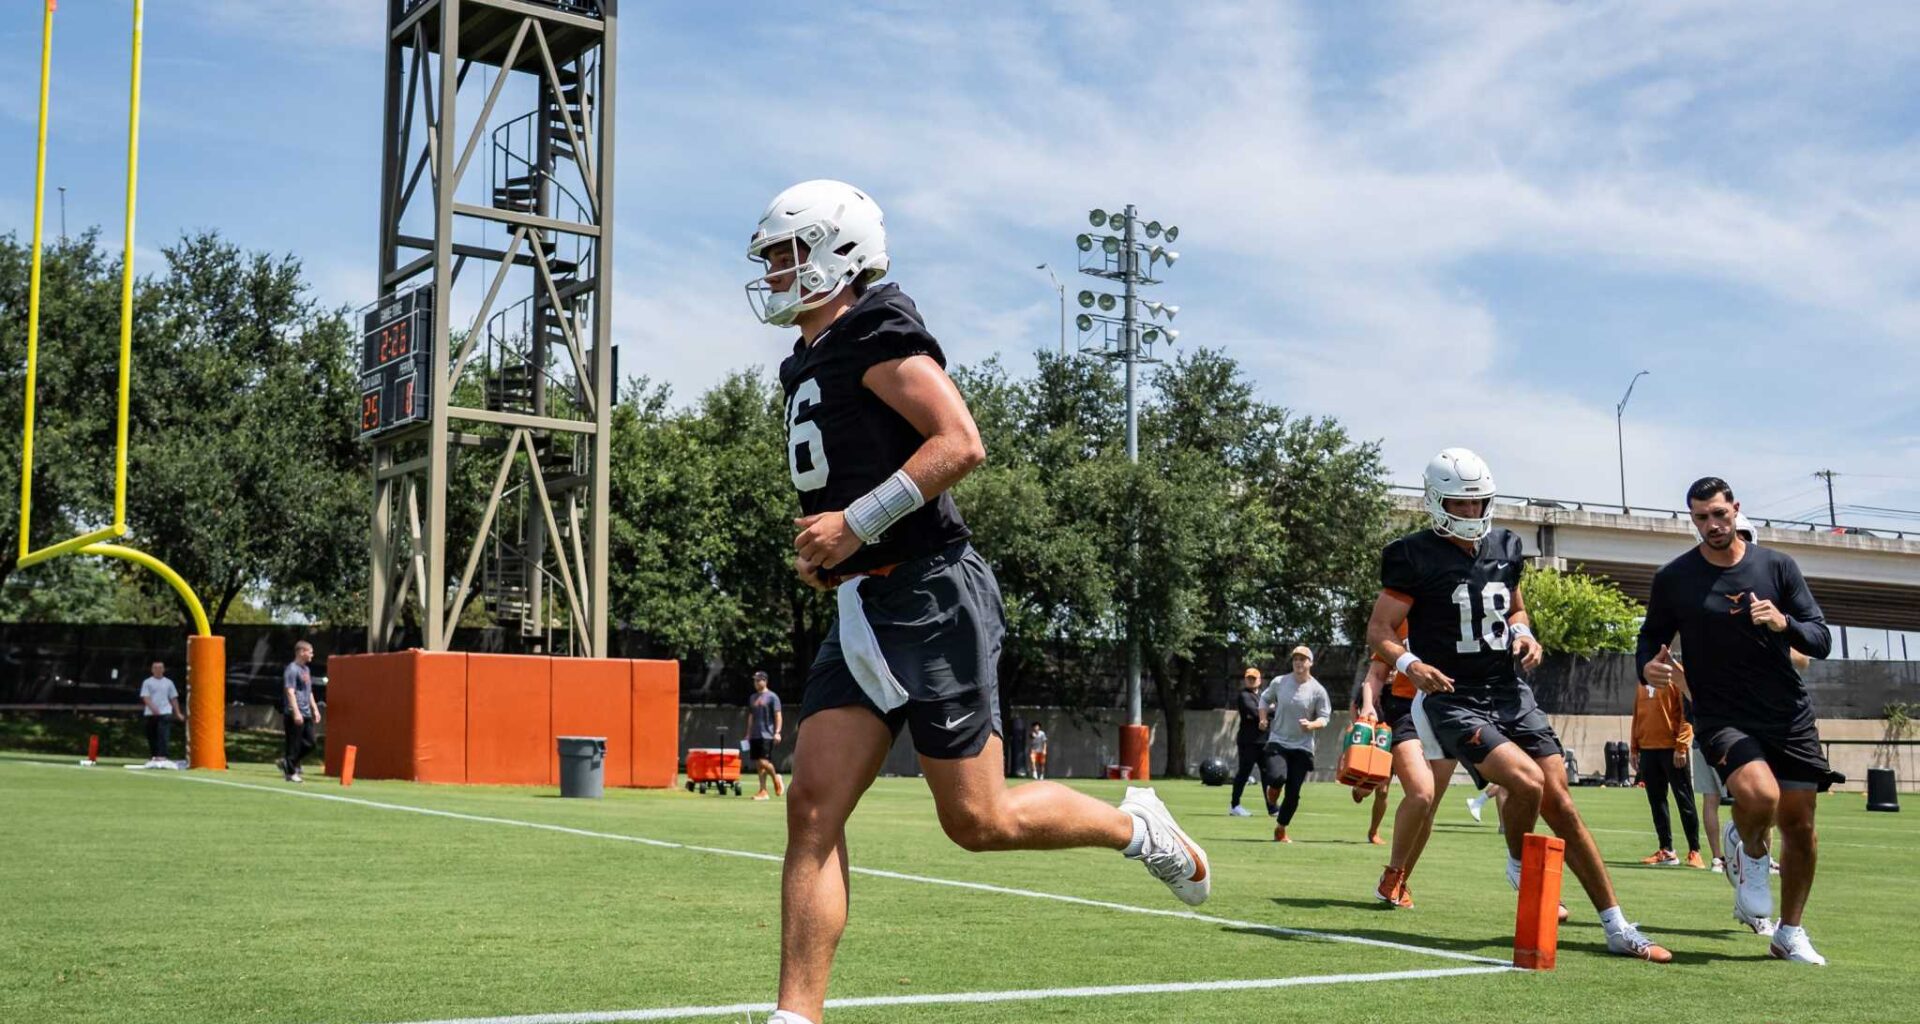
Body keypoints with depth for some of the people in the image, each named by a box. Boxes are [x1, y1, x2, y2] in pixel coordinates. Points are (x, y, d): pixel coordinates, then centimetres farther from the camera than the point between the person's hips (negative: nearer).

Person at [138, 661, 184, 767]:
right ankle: (153, 757, 19)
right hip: (150, 713, 1)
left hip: (165, 713, -1)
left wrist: (178, 713, 9)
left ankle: (163, 757, -24)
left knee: (163, 735, -16)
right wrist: (153, 708, -23)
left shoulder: (168, 682, 12)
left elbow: (173, 698, 15)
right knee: (151, 737, 7)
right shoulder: (147, 682, 6)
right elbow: (145, 698, -6)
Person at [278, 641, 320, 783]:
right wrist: (296, 712, -24)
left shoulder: (306, 670, 19)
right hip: (295, 714, -9)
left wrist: (315, 709, 22)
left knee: (310, 744, 9)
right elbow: (290, 692, -18)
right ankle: (291, 773, 4)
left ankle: (287, 763, 20)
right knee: (294, 744, -4)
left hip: (306, 714, 9)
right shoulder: (292, 669, -11)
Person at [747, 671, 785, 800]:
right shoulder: (752, 698, 17)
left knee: (764, 762, -14)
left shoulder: (772, 697, -4)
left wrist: (777, 732, -18)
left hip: (767, 735, -7)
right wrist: (748, 734, 19)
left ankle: (775, 777, 13)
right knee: (758, 763, 4)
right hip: (755, 735, 7)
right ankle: (763, 791, 7)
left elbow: (778, 716, -9)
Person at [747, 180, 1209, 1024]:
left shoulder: (874, 333, -9)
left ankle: (1134, 827, 24)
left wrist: (856, 524, -20)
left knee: (977, 820, -1)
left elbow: (960, 442, -20)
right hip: (861, 611, 9)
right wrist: (821, 549, 12)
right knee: (812, 810, -1)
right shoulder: (807, 366, 19)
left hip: (928, 601, -9)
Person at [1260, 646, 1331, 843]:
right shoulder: (1279, 682, -1)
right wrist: (1264, 719, 3)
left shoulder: (1318, 690, -6)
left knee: (1293, 793, 0)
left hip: (1302, 747, 0)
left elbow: (1324, 718, 0)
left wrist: (1311, 725, -20)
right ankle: (1272, 797, 11)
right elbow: (1264, 699, 16)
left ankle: (1280, 830, 21)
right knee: (1277, 777, -27)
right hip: (1277, 742, 0)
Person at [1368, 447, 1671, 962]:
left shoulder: (1504, 548, 10)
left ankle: (1618, 929, 7)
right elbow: (1379, 631, -5)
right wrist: (1409, 663, -25)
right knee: (1527, 782, -26)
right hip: (1453, 702, -5)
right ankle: (1521, 870, 7)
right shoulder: (1416, 558, -8)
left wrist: (1525, 633, 4)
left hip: (1510, 694, 5)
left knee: (1561, 805, 0)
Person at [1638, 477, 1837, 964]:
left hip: (1790, 717, 3)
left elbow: (1822, 640, 1)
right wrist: (1648, 667, -13)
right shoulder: (1673, 578, -1)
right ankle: (1749, 852, 6)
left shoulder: (1776, 566, 2)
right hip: (1722, 717, -3)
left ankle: (1791, 933, 25)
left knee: (1799, 826, 5)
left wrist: (1784, 624, -21)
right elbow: (1651, 638, 10)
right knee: (1759, 794, -30)